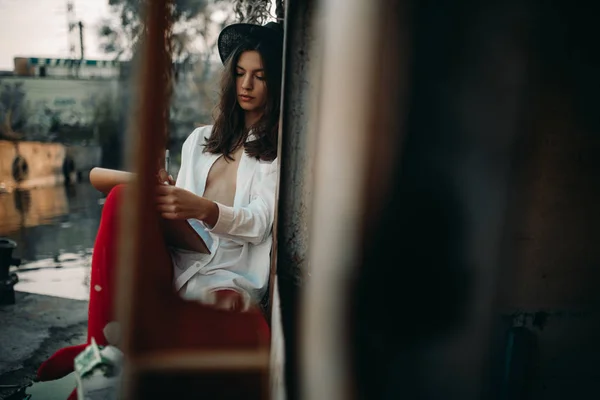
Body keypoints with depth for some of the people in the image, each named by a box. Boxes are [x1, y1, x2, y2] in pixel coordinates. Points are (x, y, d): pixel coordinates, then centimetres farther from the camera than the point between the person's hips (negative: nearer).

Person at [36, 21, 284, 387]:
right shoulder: (200, 140, 22)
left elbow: (259, 224, -6)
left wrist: (203, 209, -25)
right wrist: (162, 193, -4)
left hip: (227, 281, -4)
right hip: (175, 265, 5)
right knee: (124, 197, -24)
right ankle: (102, 346, -20)